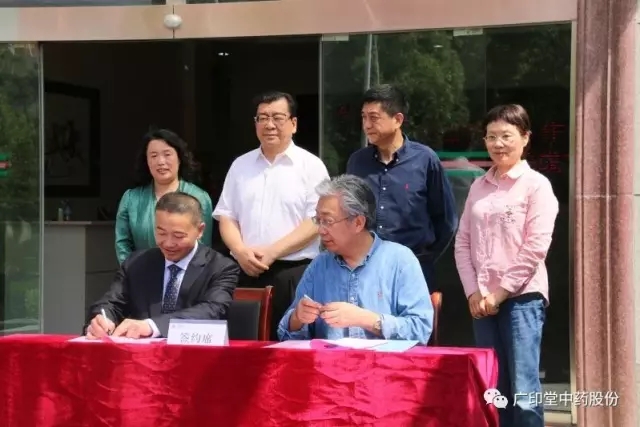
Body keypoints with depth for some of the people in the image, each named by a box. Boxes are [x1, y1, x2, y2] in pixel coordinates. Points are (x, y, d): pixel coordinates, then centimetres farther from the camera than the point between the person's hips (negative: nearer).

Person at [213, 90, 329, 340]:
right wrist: (240, 251, -6)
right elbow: (226, 216, 13)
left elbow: (316, 222, -6)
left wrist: (271, 252, -13)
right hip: (247, 273, 4)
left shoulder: (311, 166, 1)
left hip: (294, 273, -4)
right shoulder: (240, 165, 14)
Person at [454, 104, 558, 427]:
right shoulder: (478, 187, 13)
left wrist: (501, 291, -10)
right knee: (494, 390, 7)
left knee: (523, 391, -8)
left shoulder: (536, 185, -3)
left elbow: (536, 248, -9)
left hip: (522, 297, -5)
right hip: (482, 300, 5)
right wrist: (473, 292, -2)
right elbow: (463, 243, 10)